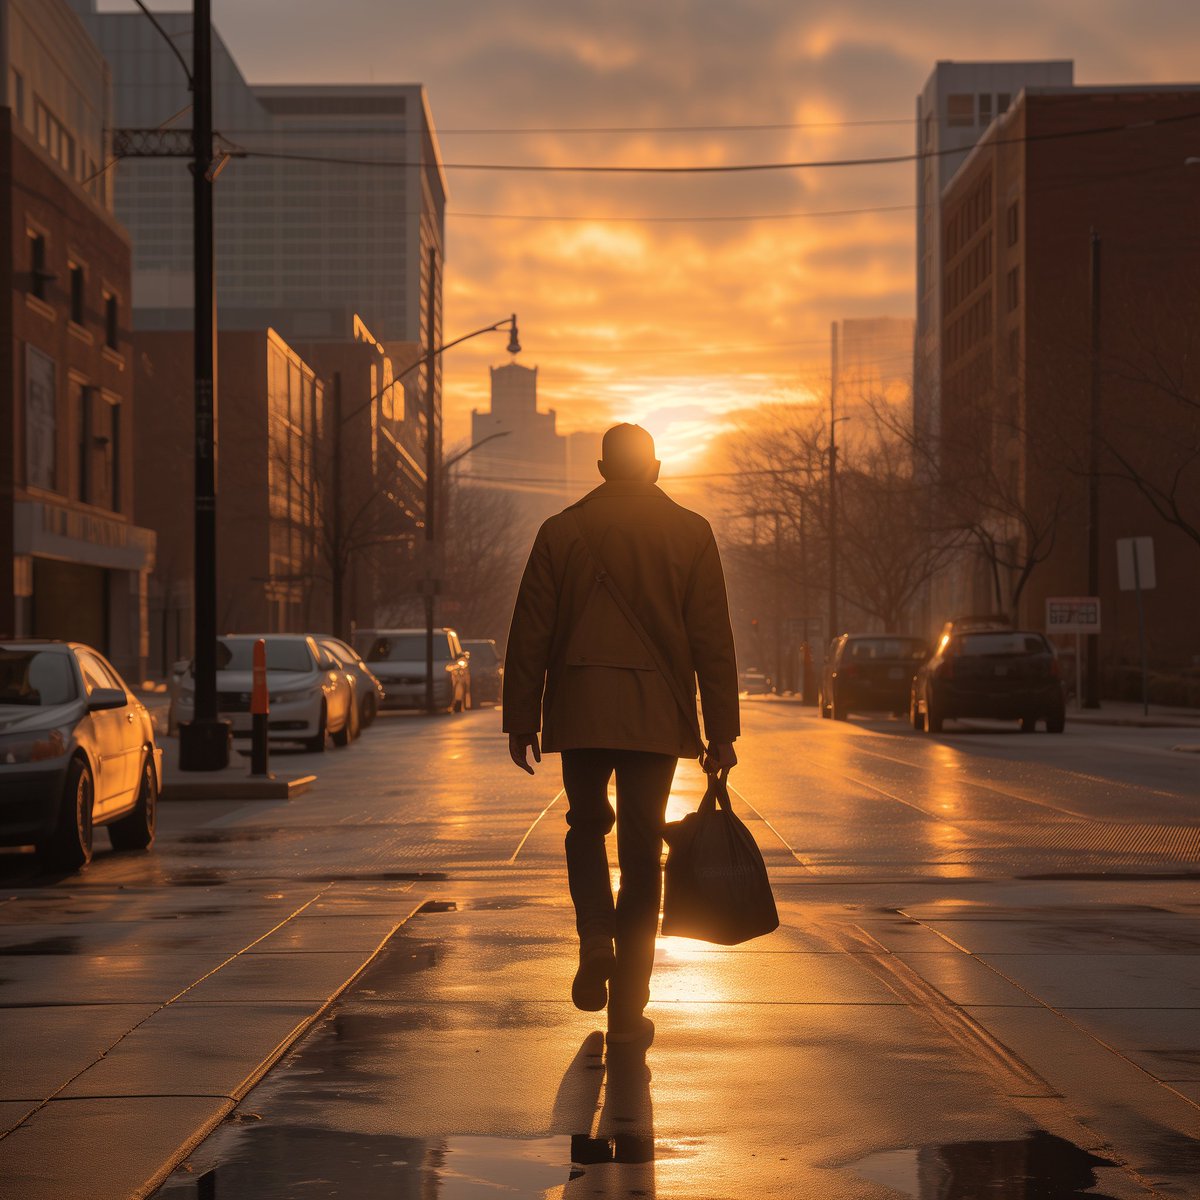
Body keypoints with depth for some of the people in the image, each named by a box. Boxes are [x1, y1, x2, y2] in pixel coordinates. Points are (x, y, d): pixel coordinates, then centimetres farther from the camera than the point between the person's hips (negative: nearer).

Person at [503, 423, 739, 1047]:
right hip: (657, 715, 0)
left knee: (587, 825, 21)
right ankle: (628, 1007, 4)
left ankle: (595, 936, -5)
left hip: (580, 712, 0)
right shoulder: (690, 533, 2)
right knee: (641, 850, 4)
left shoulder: (561, 531, 3)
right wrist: (721, 732, 3)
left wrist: (521, 721, 9)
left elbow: (530, 635, 3)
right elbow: (712, 641, 0)